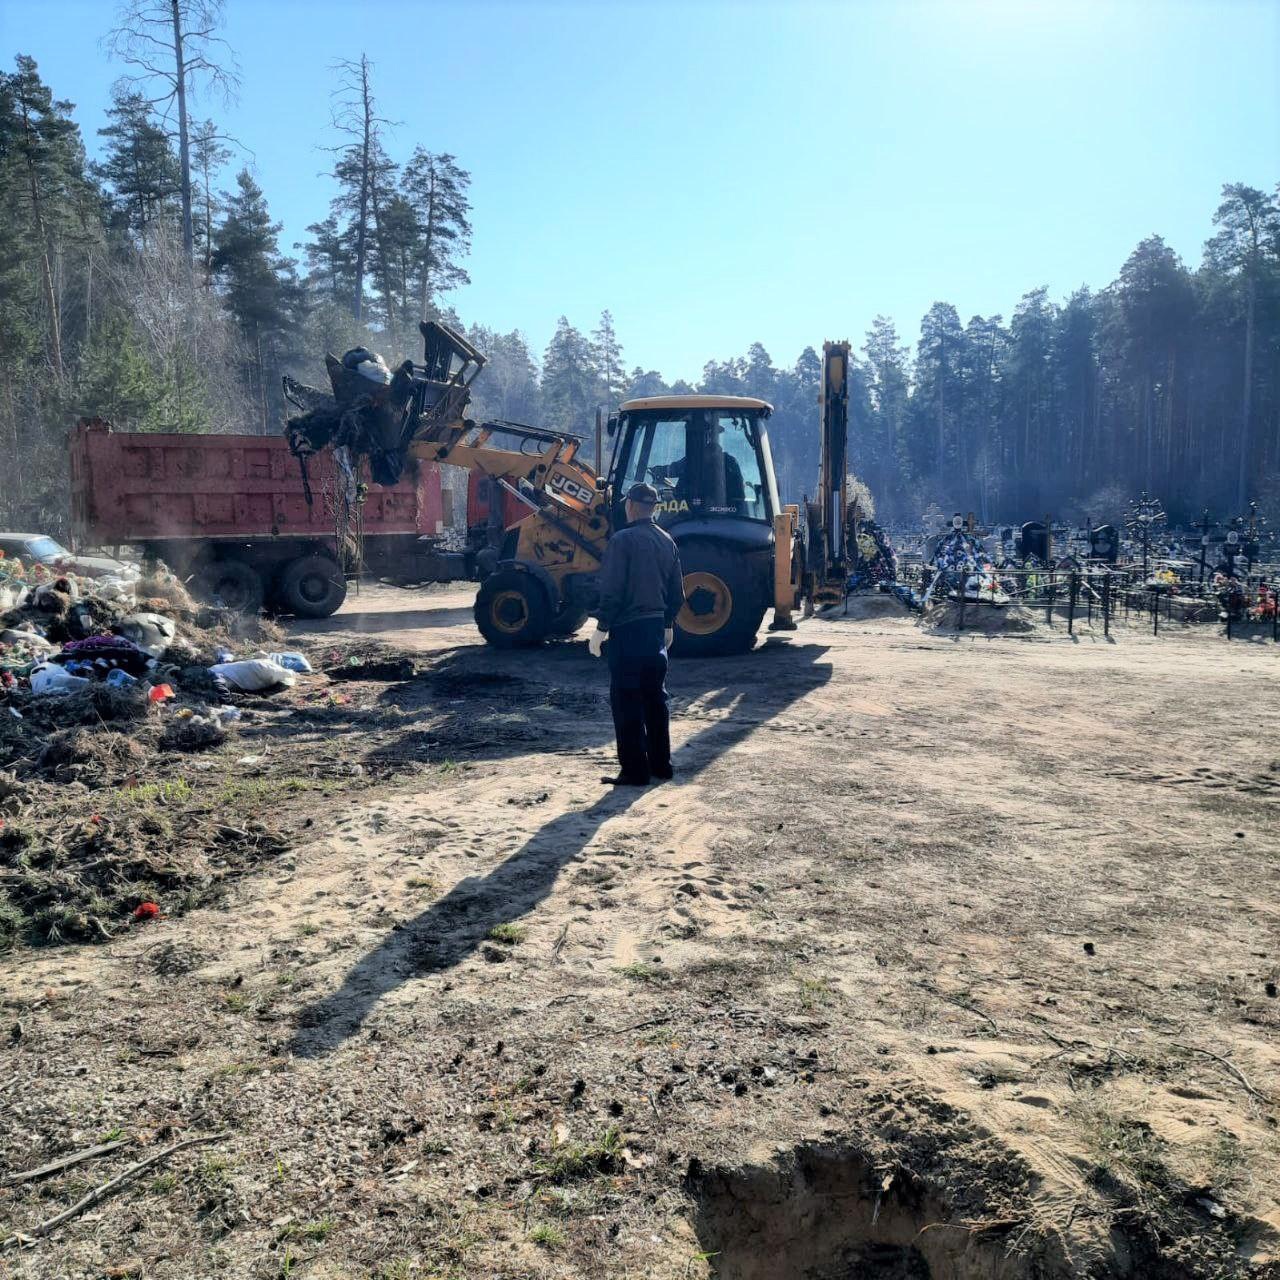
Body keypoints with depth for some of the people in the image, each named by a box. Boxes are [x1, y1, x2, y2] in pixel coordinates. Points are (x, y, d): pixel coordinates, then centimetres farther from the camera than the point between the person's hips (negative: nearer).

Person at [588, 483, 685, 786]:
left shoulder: (623, 540, -13)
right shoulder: (667, 541, 8)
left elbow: (612, 591, -17)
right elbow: (677, 592, 12)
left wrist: (601, 628, -10)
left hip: (627, 629, -7)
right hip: (656, 627, 7)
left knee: (627, 701, -1)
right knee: (655, 697, 15)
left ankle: (635, 771, 0)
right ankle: (660, 764, 22)